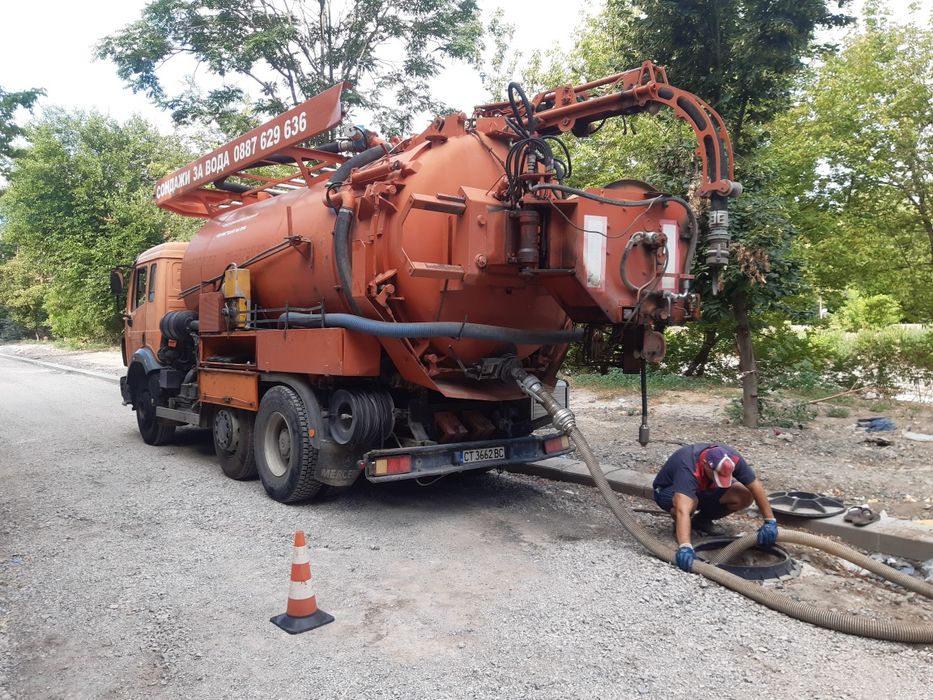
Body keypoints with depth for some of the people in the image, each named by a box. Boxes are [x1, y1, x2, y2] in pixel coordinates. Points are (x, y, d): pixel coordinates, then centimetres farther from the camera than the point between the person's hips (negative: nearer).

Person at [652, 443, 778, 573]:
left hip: (703, 489, 6)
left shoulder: (732, 459, -27)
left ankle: (701, 521, 5)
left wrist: (770, 522, -24)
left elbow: (756, 488, -18)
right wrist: (685, 547, -64)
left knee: (745, 496, -17)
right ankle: (678, 527, -7)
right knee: (690, 502, -41)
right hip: (668, 491, -6)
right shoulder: (688, 469, -43)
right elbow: (683, 511, -54)